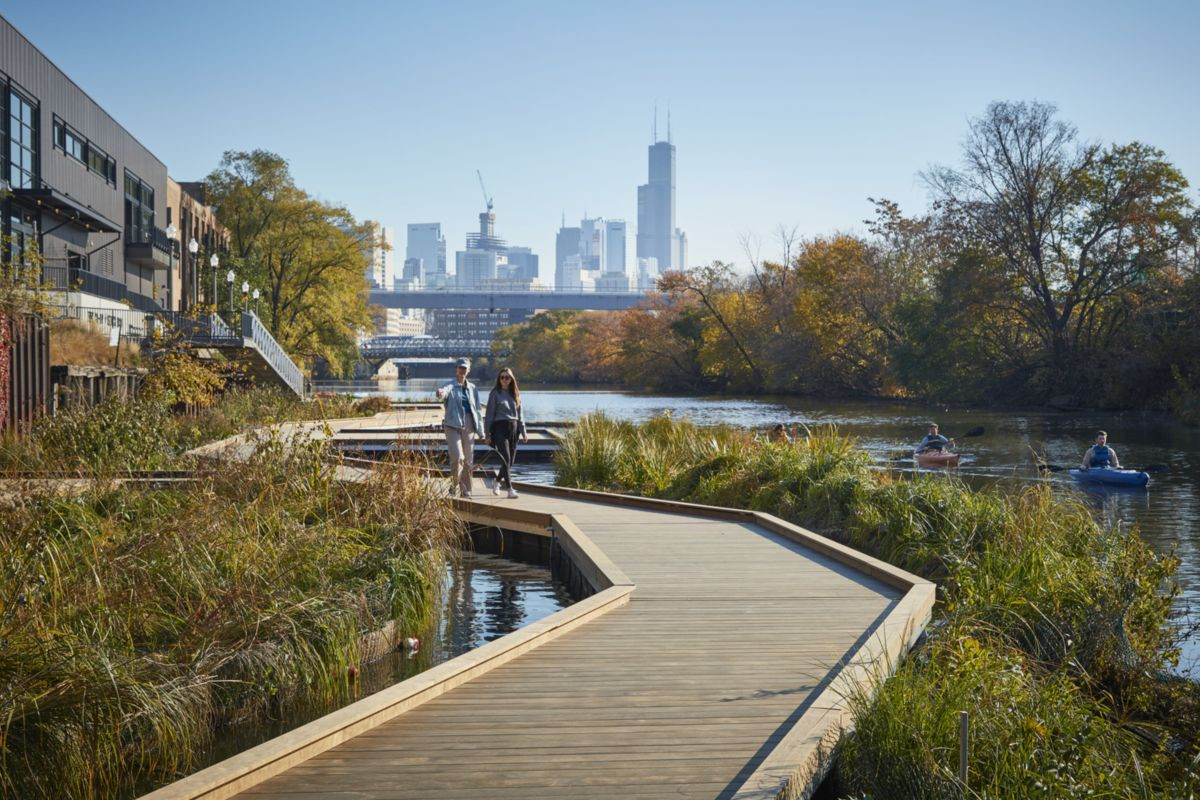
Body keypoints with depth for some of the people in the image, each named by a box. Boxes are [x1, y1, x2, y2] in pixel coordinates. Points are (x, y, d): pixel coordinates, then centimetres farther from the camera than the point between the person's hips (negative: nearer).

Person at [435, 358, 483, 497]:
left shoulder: (472, 388, 14)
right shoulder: (451, 387, -1)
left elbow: (477, 410, 16)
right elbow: (444, 391, -26)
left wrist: (480, 429, 10)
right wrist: (440, 393, -52)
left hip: (469, 428, 5)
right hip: (453, 427, -5)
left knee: (468, 461, 7)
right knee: (457, 458, -19)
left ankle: (466, 491, 17)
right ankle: (454, 485, 0)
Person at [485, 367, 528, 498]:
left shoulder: (515, 394, 13)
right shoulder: (495, 394, 0)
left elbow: (520, 414, 16)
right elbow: (489, 414, -2)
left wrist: (523, 433, 10)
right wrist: (488, 434, -6)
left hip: (514, 428, 5)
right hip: (500, 428, -5)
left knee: (510, 461, 8)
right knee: (506, 459, -12)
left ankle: (497, 483, 30)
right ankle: (510, 489, -13)